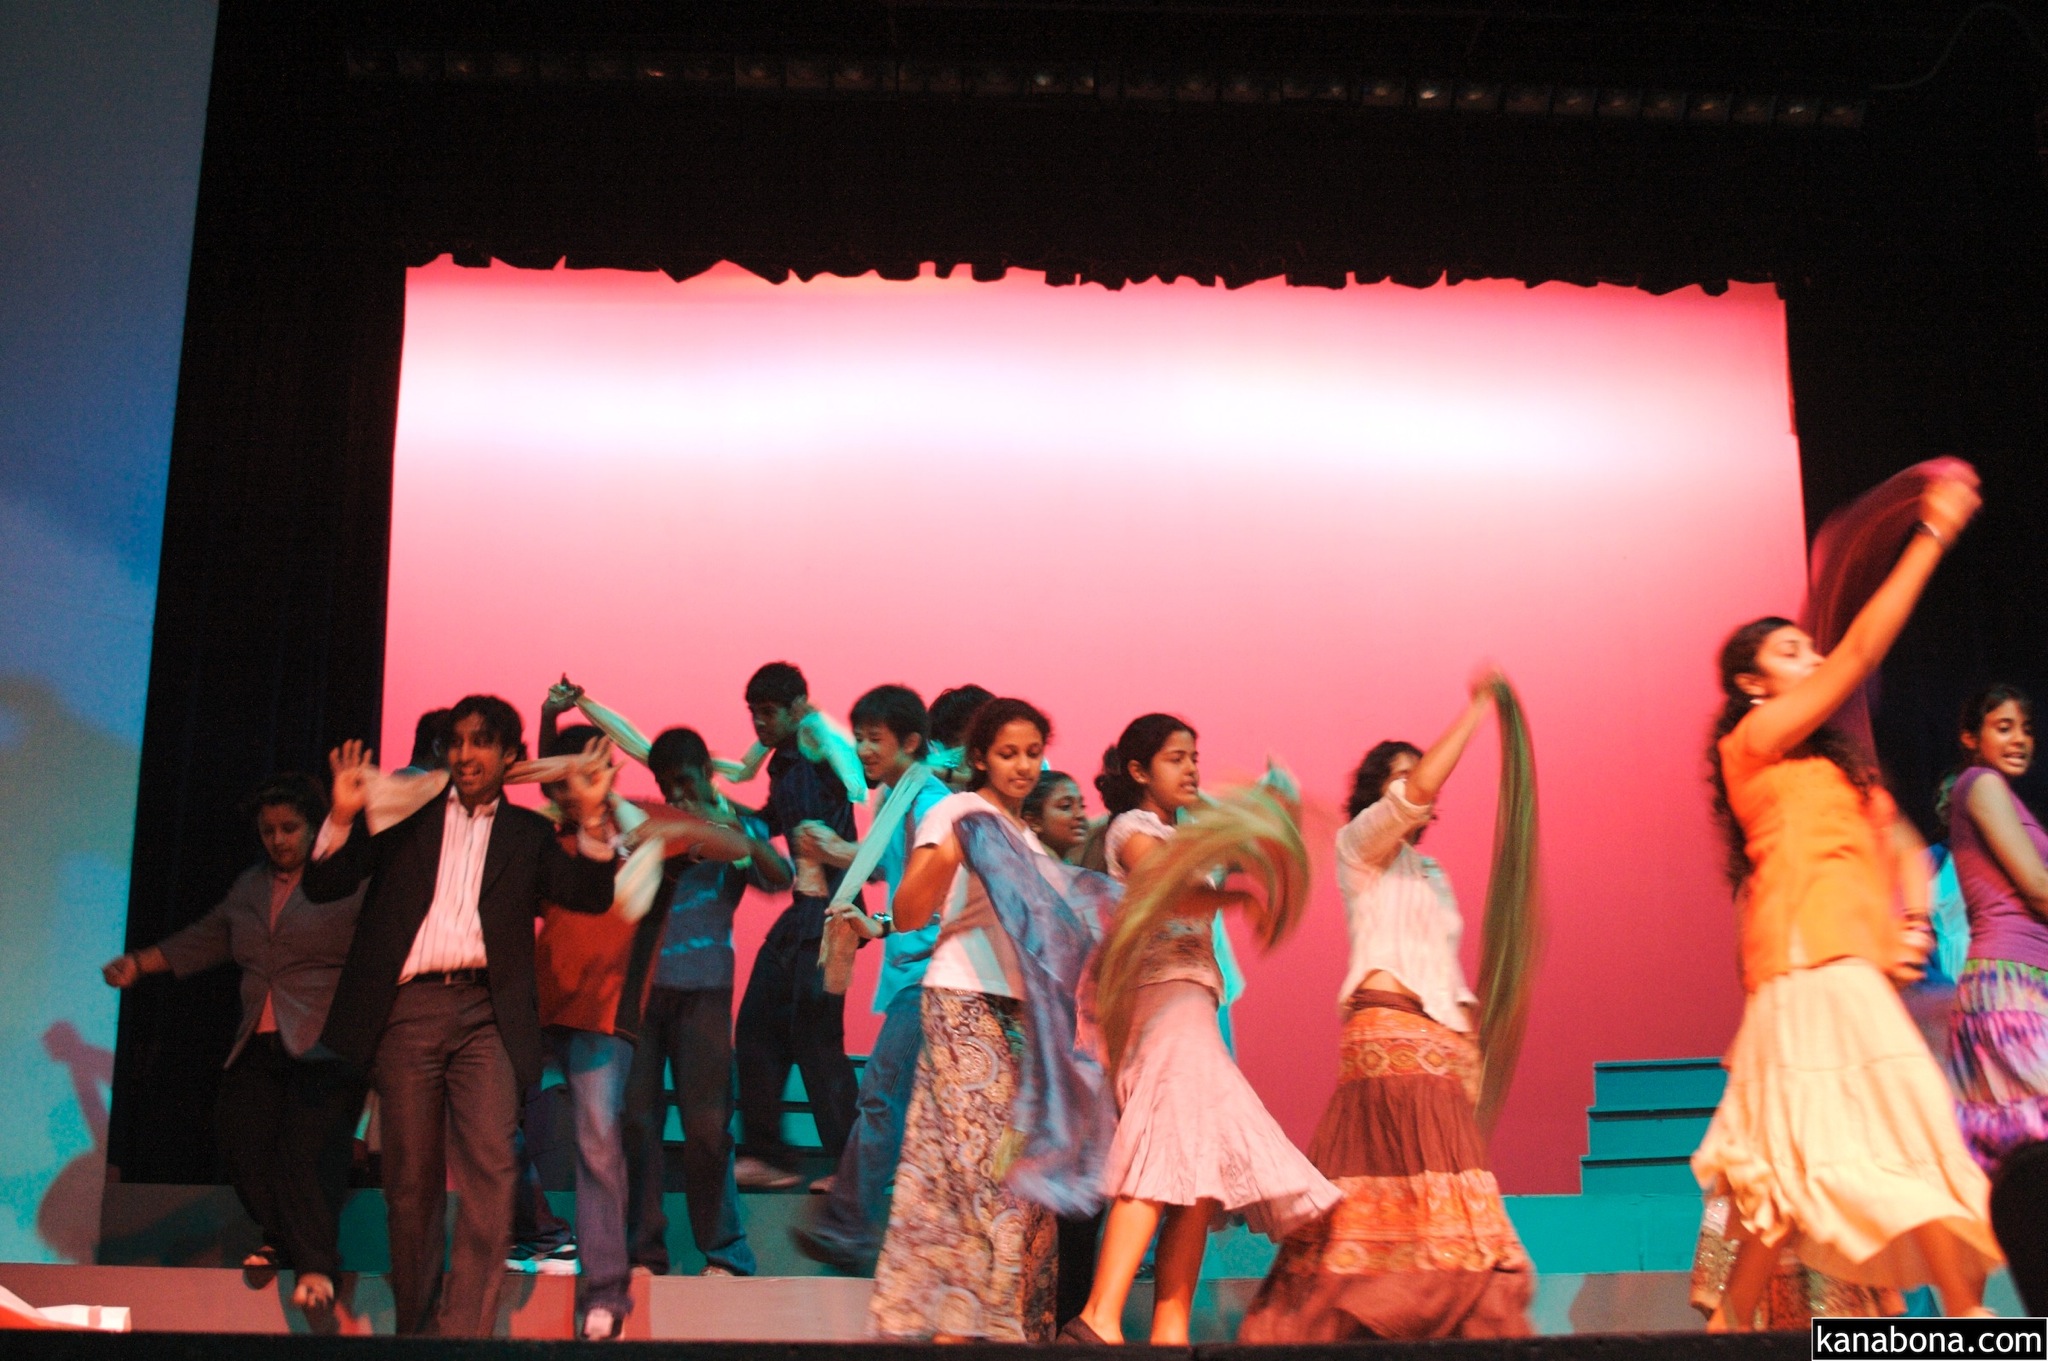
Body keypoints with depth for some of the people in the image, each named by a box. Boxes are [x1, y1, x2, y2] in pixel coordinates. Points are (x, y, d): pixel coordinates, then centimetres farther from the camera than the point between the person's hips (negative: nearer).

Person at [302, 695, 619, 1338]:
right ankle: (415, 1324, 15)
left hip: (487, 1013, 0)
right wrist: (343, 817, -8)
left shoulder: (527, 832, 16)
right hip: (408, 1009, 1)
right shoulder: (406, 815, 16)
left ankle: (466, 1328, -16)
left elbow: (591, 896, 4)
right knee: (411, 1176, 3)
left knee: (489, 1165, -15)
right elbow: (323, 887, 9)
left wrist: (592, 816, -10)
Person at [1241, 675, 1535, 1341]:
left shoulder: (1431, 874, 28)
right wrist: (1476, 709, -7)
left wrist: (1472, 1039, 15)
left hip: (1441, 1034, 7)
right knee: (1415, 1169, -18)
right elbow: (1419, 789, -11)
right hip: (1388, 1027, -7)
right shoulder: (1359, 844, 5)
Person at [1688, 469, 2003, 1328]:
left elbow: (1901, 848, 22)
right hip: (1812, 969, -8)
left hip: (1853, 971, 8)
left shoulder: (1834, 762, 26)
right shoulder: (1756, 737, 2)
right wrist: (1934, 532, -2)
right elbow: (1862, 650, -4)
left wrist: (1914, 922, 1)